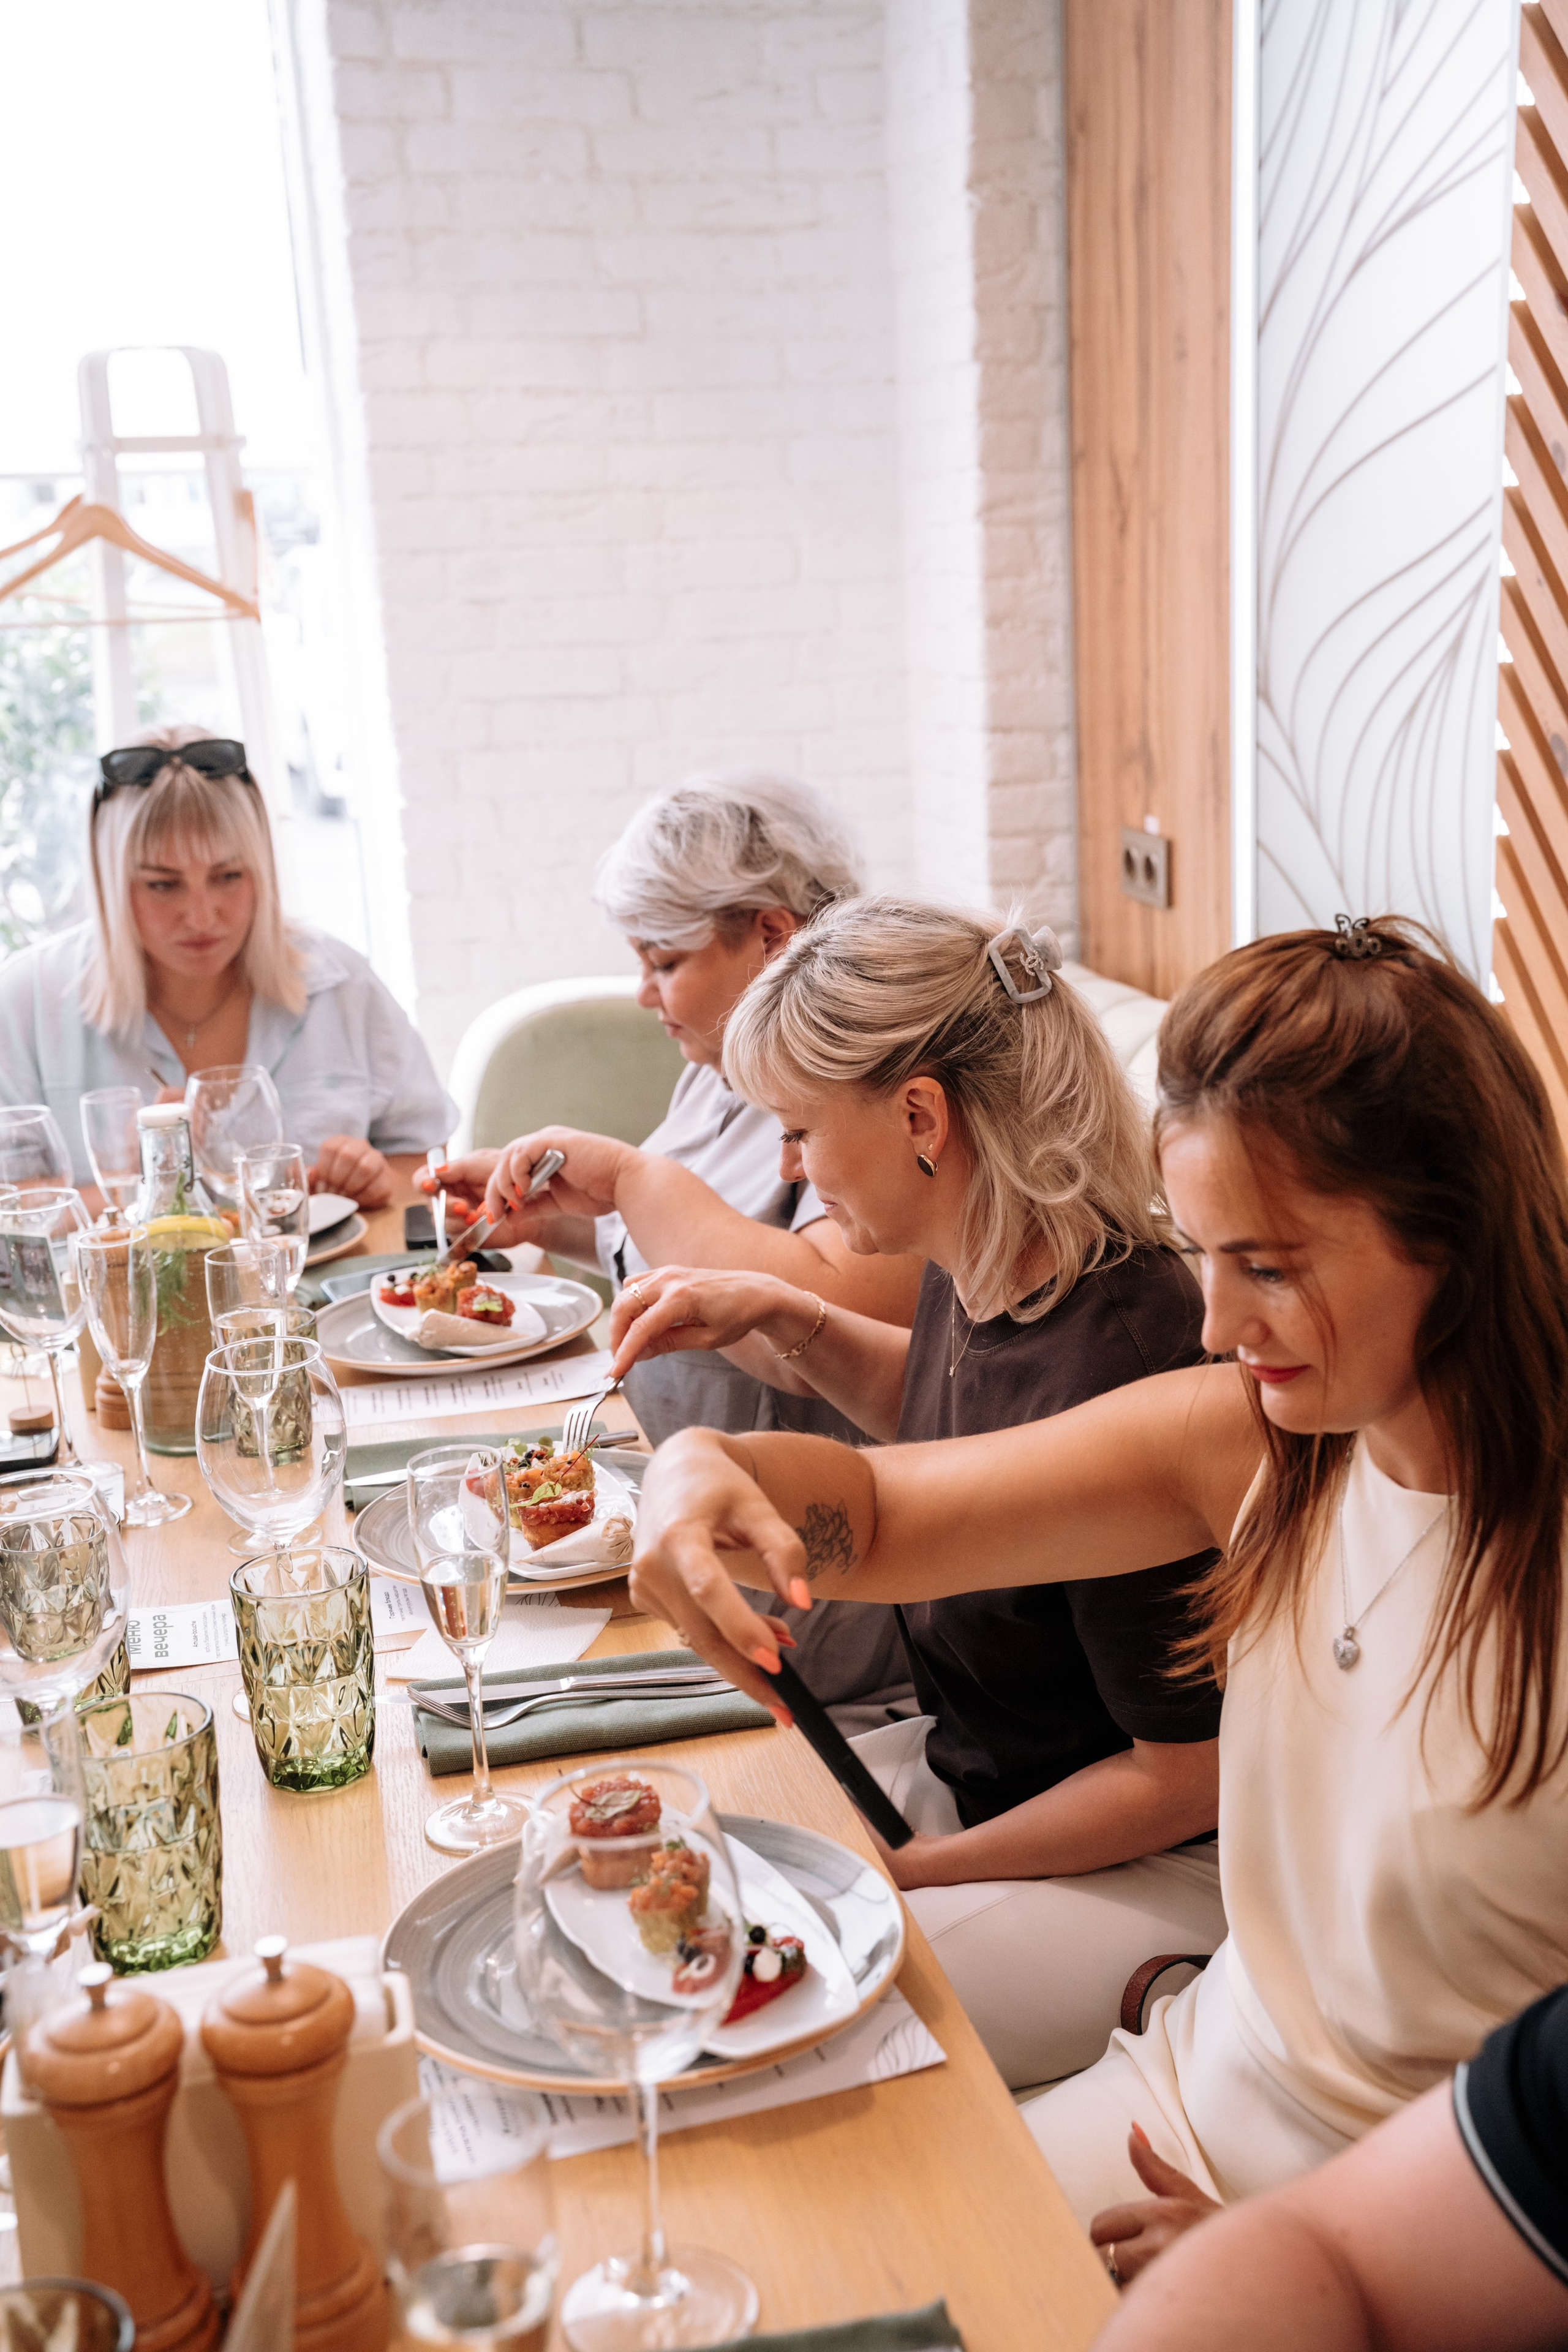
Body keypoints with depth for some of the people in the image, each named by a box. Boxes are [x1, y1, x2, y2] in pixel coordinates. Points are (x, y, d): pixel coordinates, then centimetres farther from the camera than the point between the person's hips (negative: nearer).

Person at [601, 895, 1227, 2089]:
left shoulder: (1119, 1371, -33)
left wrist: (909, 1872, -16)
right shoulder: (984, 1270, -7)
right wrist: (785, 1322, 2)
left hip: (1153, 1864, -8)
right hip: (968, 1765, 8)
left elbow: (1191, 1774, -23)